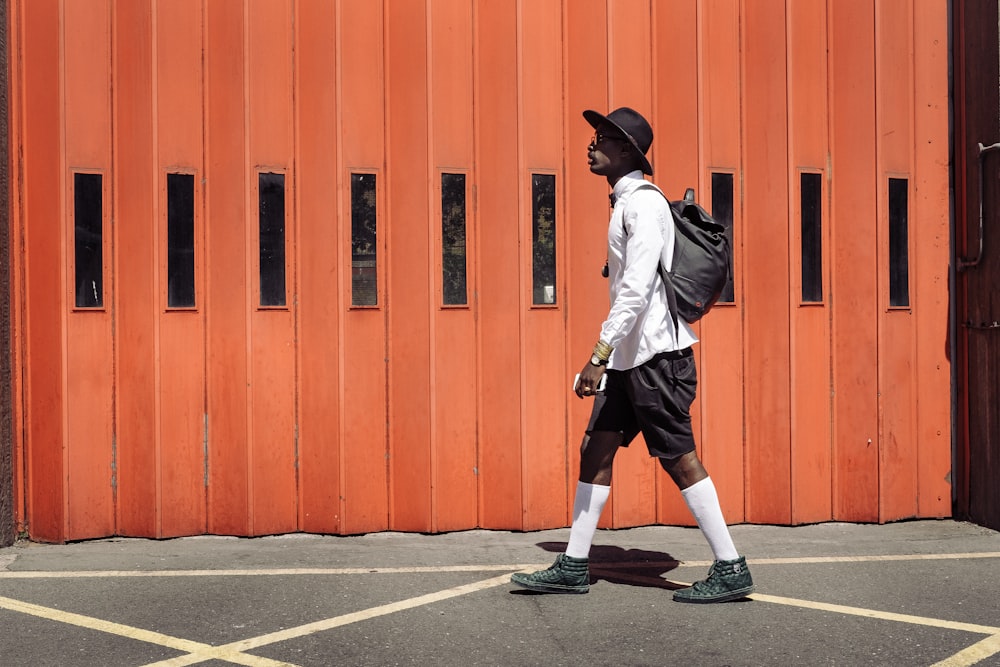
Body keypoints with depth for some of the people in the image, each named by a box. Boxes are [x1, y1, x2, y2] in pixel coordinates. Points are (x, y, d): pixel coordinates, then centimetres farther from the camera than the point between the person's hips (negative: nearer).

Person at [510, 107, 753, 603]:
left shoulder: (644, 203, -13)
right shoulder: (626, 203, 17)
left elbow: (637, 288, -23)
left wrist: (599, 354, -25)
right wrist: (608, 355, 21)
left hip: (657, 354, -10)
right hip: (631, 355, 10)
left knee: (679, 460, -6)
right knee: (596, 450, 9)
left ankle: (731, 571, 4)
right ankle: (573, 567, 16)